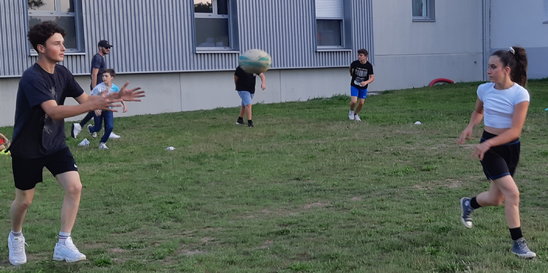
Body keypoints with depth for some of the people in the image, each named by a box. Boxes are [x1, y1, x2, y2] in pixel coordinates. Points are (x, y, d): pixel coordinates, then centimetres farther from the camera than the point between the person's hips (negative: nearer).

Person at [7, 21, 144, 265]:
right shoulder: (31, 78, -25)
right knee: (24, 200, 8)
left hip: (55, 144, 6)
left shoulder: (62, 73, -2)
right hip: (27, 149, -6)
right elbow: (54, 111, -36)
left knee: (74, 187, -12)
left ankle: (63, 244, -4)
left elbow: (84, 99, 1)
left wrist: (114, 97, -15)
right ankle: (15, 237, 39)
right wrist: (94, 105, -46)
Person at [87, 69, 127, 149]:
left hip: (108, 109, 3)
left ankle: (102, 143, 5)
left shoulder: (115, 88, -13)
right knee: (97, 128, 9)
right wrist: (96, 108, -33)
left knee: (110, 127, -16)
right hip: (98, 110, -2)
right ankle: (90, 128, 48)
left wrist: (124, 105, 0)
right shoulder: (98, 87, -26)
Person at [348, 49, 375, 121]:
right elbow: (351, 67, 9)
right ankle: (351, 111, 16)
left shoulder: (369, 66, -17)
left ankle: (356, 114, 30)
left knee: (361, 103, 3)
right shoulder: (355, 63, -16)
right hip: (354, 85, -1)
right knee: (354, 101, -16)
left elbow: (372, 78, -17)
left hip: (363, 87, 1)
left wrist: (366, 82, -34)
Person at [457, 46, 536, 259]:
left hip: (511, 147, 1)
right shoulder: (484, 89, -5)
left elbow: (515, 131, -20)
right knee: (512, 193, -15)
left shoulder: (520, 94, -15)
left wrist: (488, 143, -29)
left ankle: (468, 204, 44)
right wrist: (470, 126, -2)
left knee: (496, 199, 11)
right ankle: (518, 243, -5)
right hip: (488, 147, -1)